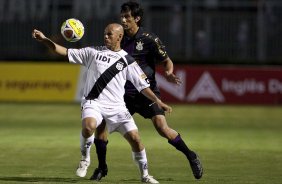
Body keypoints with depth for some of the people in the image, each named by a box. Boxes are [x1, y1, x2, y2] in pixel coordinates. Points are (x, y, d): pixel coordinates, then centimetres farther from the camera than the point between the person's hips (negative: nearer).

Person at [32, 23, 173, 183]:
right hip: (93, 103, -1)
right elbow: (65, 52, 10)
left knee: (135, 138, -9)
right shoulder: (93, 52, 9)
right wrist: (45, 40, 1)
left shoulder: (127, 61, 8)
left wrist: (157, 101, -6)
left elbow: (143, 85, 7)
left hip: (116, 107, 1)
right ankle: (85, 158, -4)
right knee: (89, 127, -32)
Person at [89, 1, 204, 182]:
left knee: (162, 128, -19)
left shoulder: (149, 39, -10)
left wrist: (169, 73, -23)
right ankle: (102, 168, 7)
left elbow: (167, 61, -3)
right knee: (101, 123, -9)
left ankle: (191, 156, 3)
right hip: (125, 92, 4)